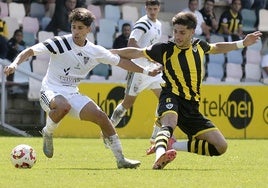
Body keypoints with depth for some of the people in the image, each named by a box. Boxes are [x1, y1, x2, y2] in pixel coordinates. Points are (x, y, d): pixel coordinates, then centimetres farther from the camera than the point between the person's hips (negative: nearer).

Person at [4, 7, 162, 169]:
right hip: (51, 91, -5)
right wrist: (15, 63, -33)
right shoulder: (60, 43, -12)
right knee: (63, 106, -39)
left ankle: (120, 159, 2)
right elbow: (30, 51, -15)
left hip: (73, 94, 5)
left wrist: (146, 71, 18)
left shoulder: (95, 51, 3)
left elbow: (120, 61, 15)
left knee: (101, 116, -9)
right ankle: (48, 134, -9)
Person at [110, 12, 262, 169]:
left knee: (221, 147, -4)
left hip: (192, 106, 5)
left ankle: (173, 145, -1)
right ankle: (160, 157, -71)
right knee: (169, 124, -42)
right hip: (172, 98, -5)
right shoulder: (165, 49, -3)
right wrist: (110, 52, 3)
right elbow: (136, 53, 5)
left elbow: (216, 48, 32)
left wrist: (242, 43, 32)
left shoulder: (199, 45, 9)